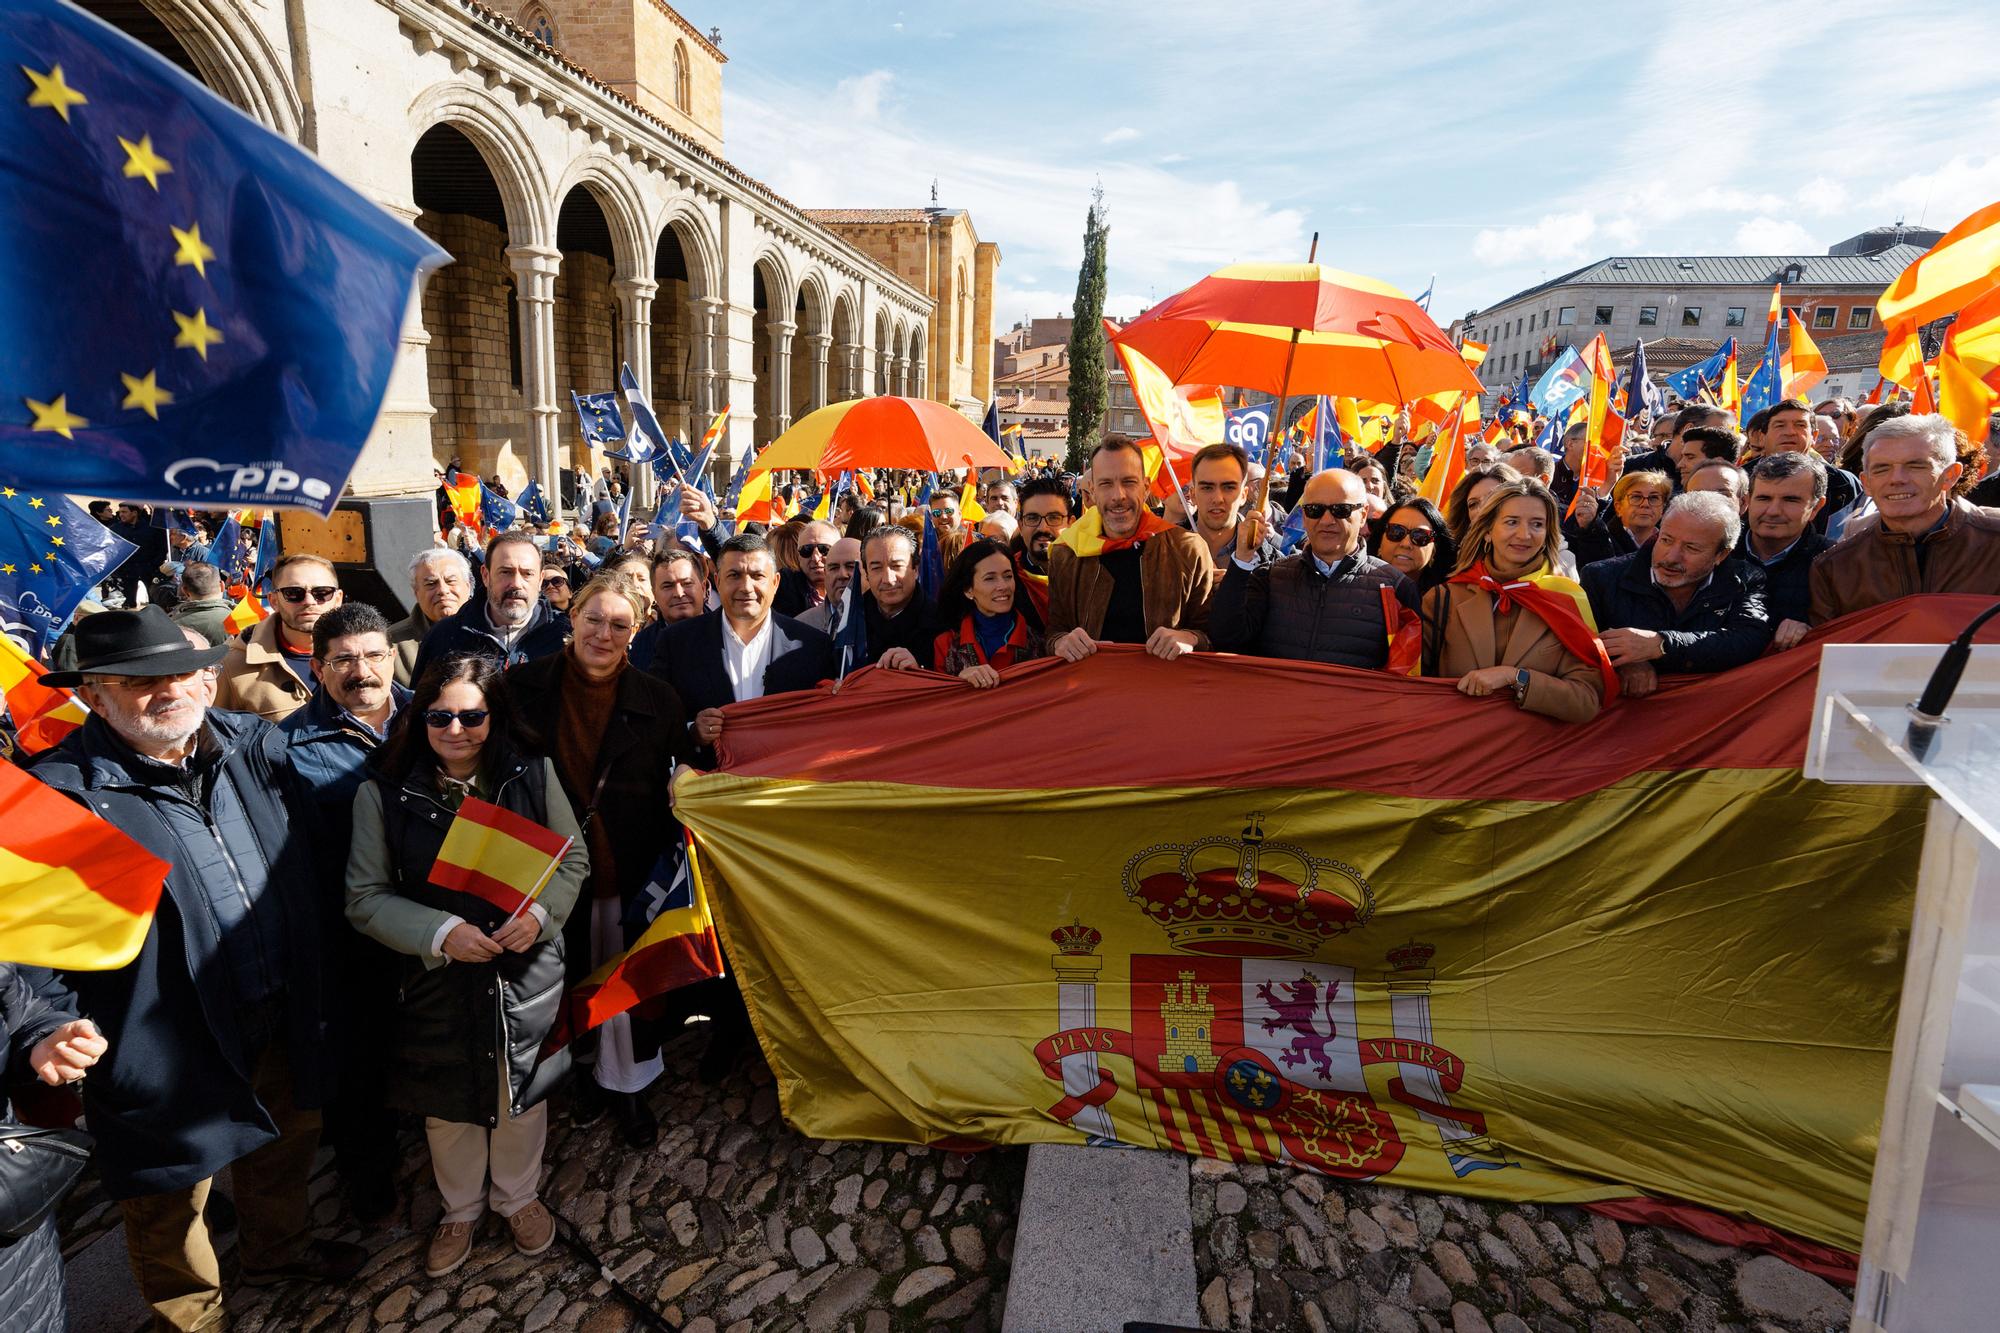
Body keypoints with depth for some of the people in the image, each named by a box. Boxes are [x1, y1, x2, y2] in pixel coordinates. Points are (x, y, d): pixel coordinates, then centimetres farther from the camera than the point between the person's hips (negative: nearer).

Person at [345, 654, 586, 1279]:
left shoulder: (534, 774, -10)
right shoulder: (382, 794, -11)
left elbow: (573, 858, -3)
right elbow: (365, 897, -8)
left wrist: (540, 913, -21)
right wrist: (442, 934, -22)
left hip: (525, 974, 0)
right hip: (434, 979, 0)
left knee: (521, 1096, 20)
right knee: (447, 1106, 21)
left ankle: (518, 1196, 48)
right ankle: (461, 1207, 49)